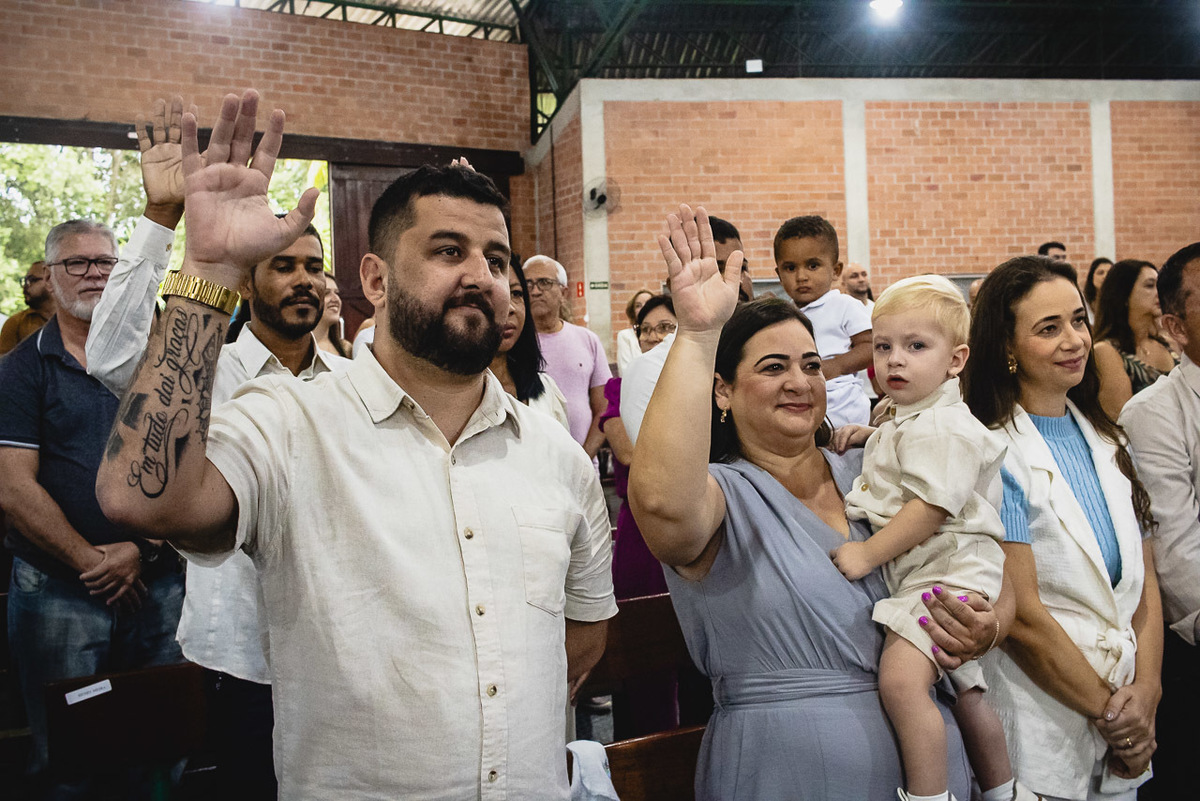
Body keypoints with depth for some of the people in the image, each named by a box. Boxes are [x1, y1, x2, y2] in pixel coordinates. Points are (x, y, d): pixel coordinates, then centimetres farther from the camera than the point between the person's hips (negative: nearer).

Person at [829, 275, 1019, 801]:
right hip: (918, 574, 11)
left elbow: (930, 508, -23)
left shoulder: (941, 428, -16)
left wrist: (867, 554, -19)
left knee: (901, 678, -27)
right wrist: (867, 436, 19)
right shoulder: (905, 418, 15)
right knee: (962, 692, 20)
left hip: (947, 570, -11)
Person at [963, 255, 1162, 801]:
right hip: (1043, 731, -6)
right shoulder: (992, 454, -15)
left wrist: (1145, 692, -6)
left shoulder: (1106, 441, 6)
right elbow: (1021, 617, -17)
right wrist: (1107, 711, -9)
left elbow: (1144, 581, 6)